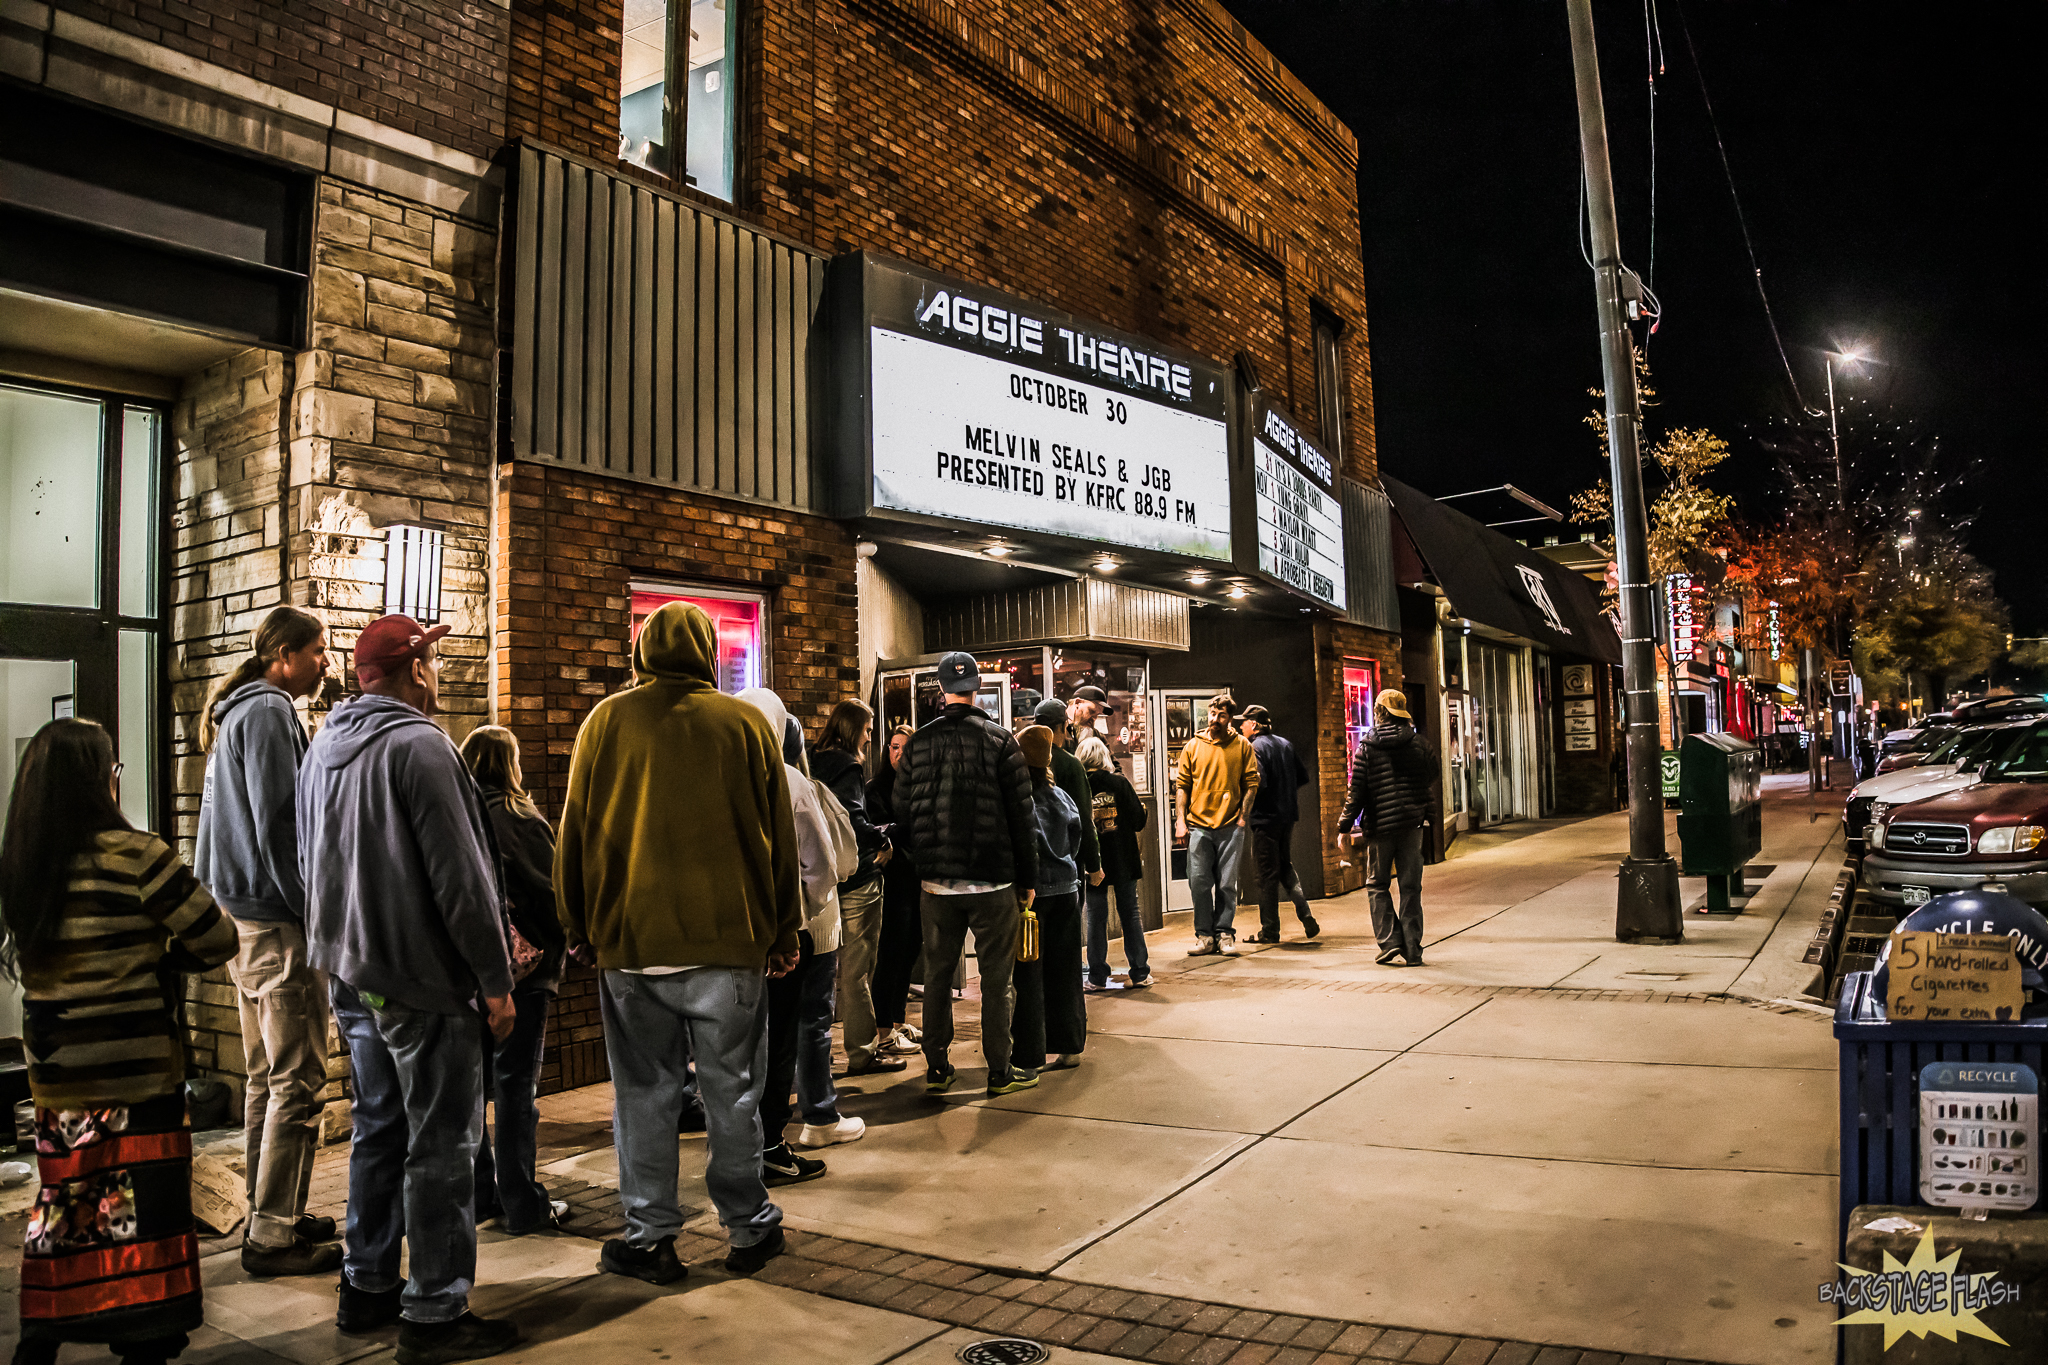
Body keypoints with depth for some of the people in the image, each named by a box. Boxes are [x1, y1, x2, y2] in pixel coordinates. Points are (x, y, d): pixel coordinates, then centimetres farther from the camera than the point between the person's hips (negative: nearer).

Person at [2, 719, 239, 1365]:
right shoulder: (131, 854, -14)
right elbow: (217, 939, -11)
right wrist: (162, 960, 7)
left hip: (52, 1071, 6)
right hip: (136, 1070, -6)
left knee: (64, 1202, 19)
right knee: (140, 1211, 3)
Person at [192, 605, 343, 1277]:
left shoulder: (235, 714, 19)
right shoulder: (269, 712, -12)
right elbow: (278, 825, -19)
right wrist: (315, 914, -15)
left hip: (244, 918, 11)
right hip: (276, 923, -11)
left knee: (266, 1077, 16)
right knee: (297, 1081, -5)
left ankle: (269, 1216, 24)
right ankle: (273, 1233, 0)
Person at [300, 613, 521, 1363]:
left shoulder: (322, 747, 12)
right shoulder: (418, 744, -17)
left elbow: (312, 862, 21)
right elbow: (459, 875, -20)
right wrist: (496, 980, -15)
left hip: (352, 975, 9)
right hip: (422, 980, -9)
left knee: (378, 1129, 19)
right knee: (441, 1145, -1)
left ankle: (367, 1288, 30)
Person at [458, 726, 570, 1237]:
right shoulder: (520, 819, -12)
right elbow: (550, 892, -11)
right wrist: (564, 945, 3)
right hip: (520, 970, -5)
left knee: (469, 1083, 14)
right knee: (515, 1087, 2)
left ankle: (477, 1195, 23)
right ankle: (522, 1206, 9)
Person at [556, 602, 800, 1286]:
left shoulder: (606, 721, 1)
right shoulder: (747, 723, -1)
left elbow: (574, 833, 6)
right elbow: (780, 836, 3)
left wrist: (578, 927, 15)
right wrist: (784, 931, 11)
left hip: (630, 939, 1)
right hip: (729, 938, 0)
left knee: (643, 1091, 10)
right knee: (731, 1089, 9)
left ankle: (650, 1236, 18)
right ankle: (749, 1228, 21)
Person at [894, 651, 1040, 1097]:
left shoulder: (918, 743, 1)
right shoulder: (1000, 740, -6)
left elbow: (902, 810, 5)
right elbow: (1022, 814, -6)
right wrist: (1028, 879, 1)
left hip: (936, 881, 3)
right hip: (991, 879, -3)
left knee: (937, 975, 13)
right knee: (995, 977, 6)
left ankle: (936, 1068, 20)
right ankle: (999, 1072, 12)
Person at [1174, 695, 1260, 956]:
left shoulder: (1242, 746, 6)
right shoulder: (1192, 747, 7)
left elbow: (1251, 783, 6)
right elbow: (1181, 785, 8)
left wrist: (1242, 816, -3)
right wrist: (1180, 820, 0)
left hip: (1230, 826, -1)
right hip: (1198, 825, 1)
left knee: (1227, 884, 2)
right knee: (1199, 882, -2)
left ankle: (1223, 932, 13)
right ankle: (1205, 935, 7)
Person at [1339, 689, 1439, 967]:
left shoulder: (1367, 748, -6)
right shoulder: (1419, 744, 0)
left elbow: (1357, 791, -7)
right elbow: (1431, 775, 13)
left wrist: (1344, 825, 0)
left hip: (1379, 825, -2)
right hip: (1412, 823, 2)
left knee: (1377, 884, 11)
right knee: (1411, 887, 7)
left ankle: (1389, 941, -1)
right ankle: (1412, 949, 6)